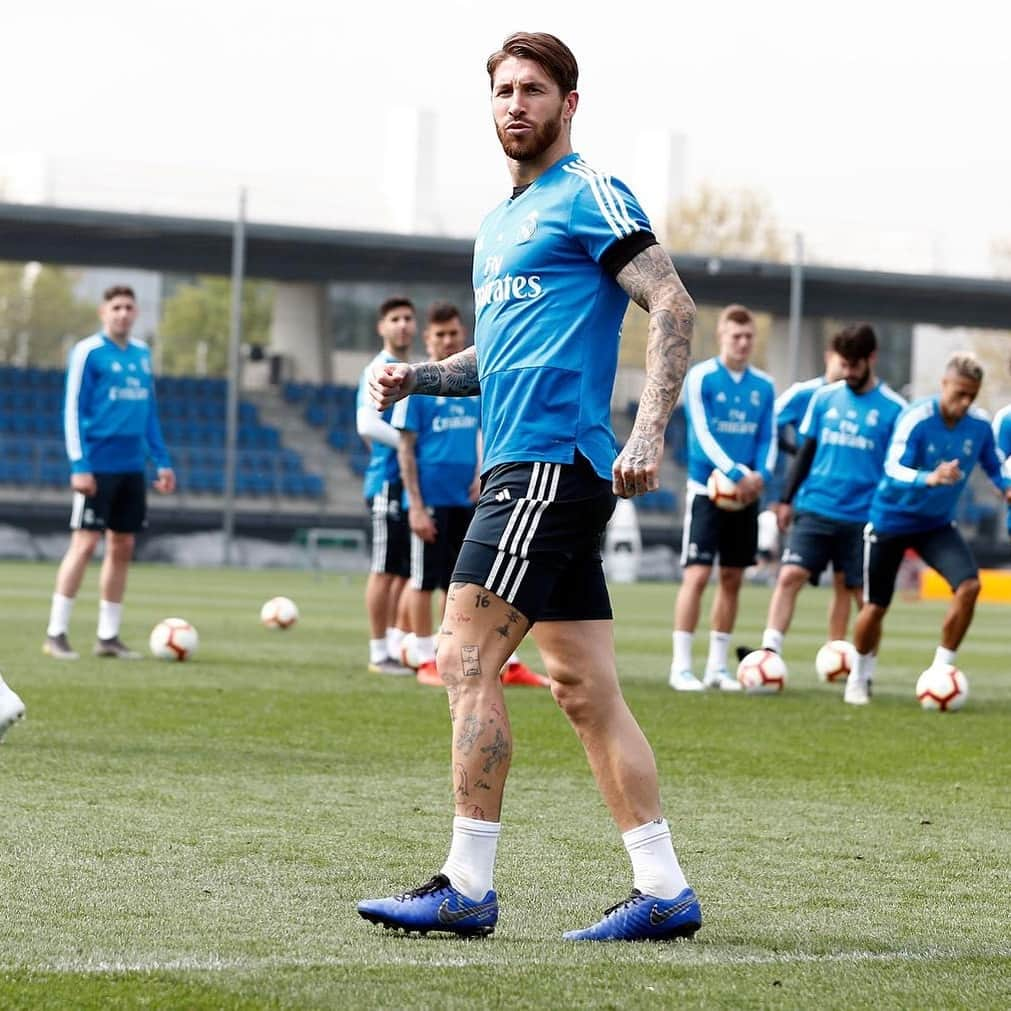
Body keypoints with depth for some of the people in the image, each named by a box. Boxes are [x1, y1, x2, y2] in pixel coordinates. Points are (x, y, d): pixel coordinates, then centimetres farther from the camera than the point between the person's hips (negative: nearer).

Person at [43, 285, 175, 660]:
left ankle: (108, 636, 13)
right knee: (84, 543, -9)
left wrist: (162, 461, 15)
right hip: (97, 466, -6)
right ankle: (56, 634, -4)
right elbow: (73, 410, -9)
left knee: (122, 547, 7)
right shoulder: (87, 352, -6)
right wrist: (79, 464, -16)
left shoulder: (142, 354, 13)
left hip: (132, 467, 6)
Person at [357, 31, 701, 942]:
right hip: (521, 467, 9)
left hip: (551, 463, -9)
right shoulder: (500, 225, 23)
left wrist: (650, 430, -23)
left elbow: (674, 308, -13)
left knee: (466, 661, -12)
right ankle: (664, 891, 6)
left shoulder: (590, 197, -5)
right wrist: (421, 378, 13)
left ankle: (468, 888, -9)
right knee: (583, 688, 6)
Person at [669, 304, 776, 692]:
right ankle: (681, 667, -7)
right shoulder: (700, 378, -6)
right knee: (696, 575, -11)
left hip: (745, 495, 5)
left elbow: (767, 438, 10)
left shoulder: (763, 386, 8)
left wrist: (761, 474, -10)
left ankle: (717, 666, 14)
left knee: (732, 579, 7)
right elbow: (702, 434, -14)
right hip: (706, 490, -5)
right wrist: (736, 474, -23)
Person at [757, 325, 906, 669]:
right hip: (815, 509, 2)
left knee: (864, 596, 4)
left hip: (863, 518, -2)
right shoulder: (824, 398, 7)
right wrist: (787, 499, 11)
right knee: (789, 576, -13)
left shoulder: (893, 409, -1)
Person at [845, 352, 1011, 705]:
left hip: (937, 524, 3)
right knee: (875, 607, 4)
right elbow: (894, 470, -34)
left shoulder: (980, 425, -10)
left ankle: (940, 671, -6)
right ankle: (858, 678, 30)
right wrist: (930, 479, -52)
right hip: (891, 520, -3)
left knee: (969, 585, -19)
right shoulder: (915, 418, -24)